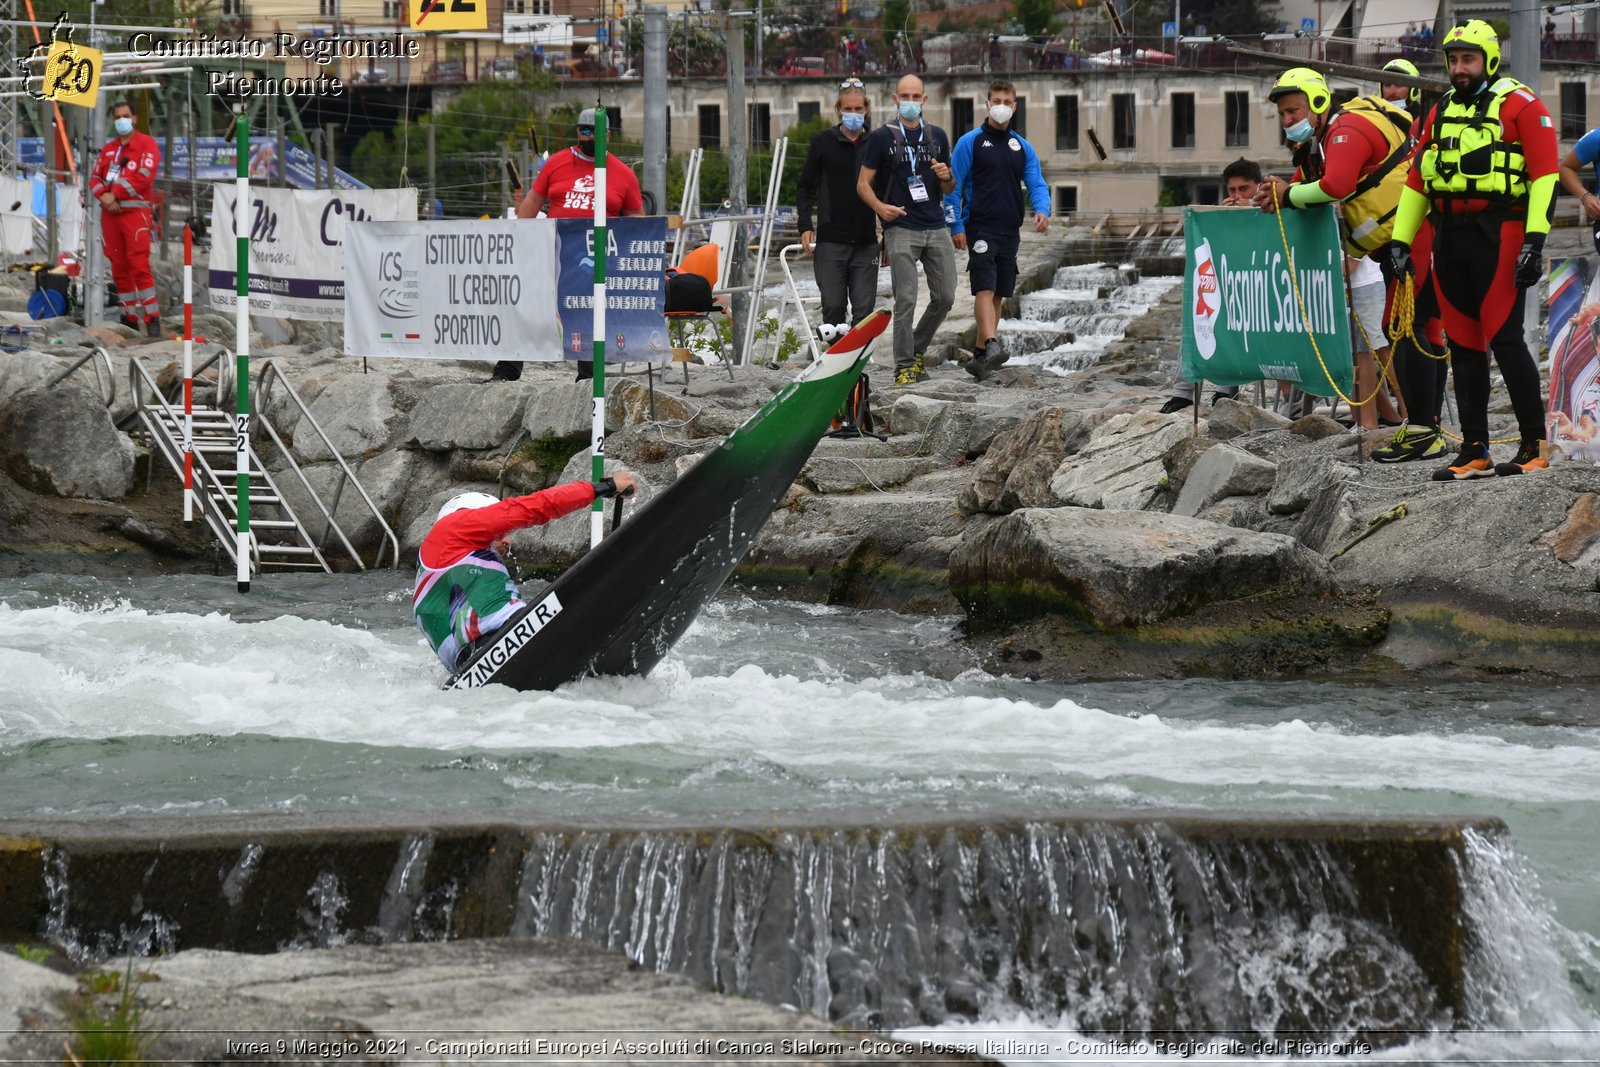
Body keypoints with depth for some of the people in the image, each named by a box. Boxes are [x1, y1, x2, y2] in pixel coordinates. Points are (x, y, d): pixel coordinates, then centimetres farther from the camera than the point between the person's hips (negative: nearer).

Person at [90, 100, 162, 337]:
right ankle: (129, 317, 14)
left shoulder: (146, 144, -1)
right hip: (110, 212, 6)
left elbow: (144, 176, -14)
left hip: (135, 212, -6)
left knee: (139, 265, -15)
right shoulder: (109, 148, 18)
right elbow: (96, 178, 15)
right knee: (119, 268, 7)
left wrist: (115, 194, -15)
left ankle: (152, 318, -13)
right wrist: (103, 195, -8)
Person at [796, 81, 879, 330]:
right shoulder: (823, 143, 5)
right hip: (830, 242, -1)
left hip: (866, 243, 1)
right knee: (833, 307, -5)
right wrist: (805, 226, -6)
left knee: (864, 310, -2)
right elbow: (806, 188, 6)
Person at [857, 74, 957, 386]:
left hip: (936, 228, 5)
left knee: (945, 297, 4)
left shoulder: (937, 136, 14)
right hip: (901, 229, -5)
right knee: (905, 300, -8)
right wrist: (879, 207, -19)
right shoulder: (882, 137, 1)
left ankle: (916, 350, 24)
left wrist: (946, 177, -4)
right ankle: (904, 366, -2)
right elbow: (863, 184, 0)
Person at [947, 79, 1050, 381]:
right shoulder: (970, 142, -1)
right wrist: (956, 227, -10)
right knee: (985, 289, -18)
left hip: (1010, 230, 5)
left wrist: (1042, 209, -14)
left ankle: (979, 355, 17)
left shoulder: (1022, 147, 13)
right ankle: (992, 345, -33)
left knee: (998, 294, 8)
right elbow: (954, 186, -2)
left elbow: (1037, 183, 8)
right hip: (980, 228, -5)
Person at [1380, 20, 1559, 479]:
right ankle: (1474, 450, 12)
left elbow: (1545, 174, -9)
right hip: (1450, 238, 7)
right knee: (1463, 345, 7)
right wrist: (1399, 240, 14)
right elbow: (1416, 180, 21)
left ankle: (1535, 444, -5)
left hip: (1498, 236, -7)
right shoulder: (1442, 111, 18)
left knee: (1504, 338, -11)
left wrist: (1535, 240, -17)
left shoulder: (1519, 105, -3)